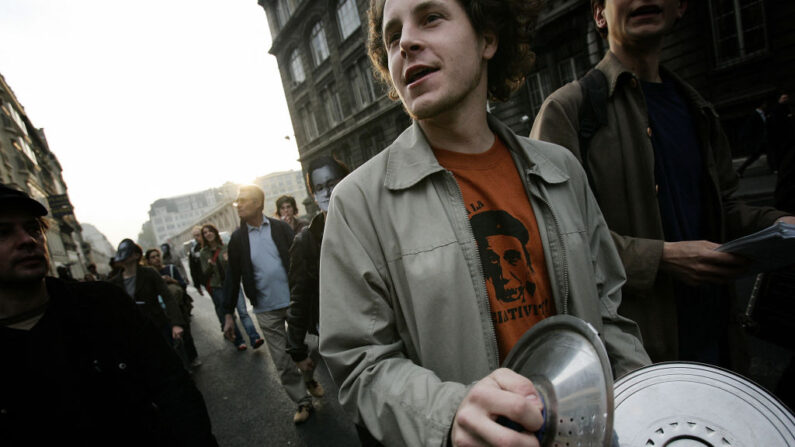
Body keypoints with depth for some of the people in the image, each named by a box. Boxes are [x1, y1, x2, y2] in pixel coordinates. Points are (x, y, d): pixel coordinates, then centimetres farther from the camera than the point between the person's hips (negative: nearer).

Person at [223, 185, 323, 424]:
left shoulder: (281, 228, -3)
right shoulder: (237, 238, 0)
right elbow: (233, 277, 4)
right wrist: (229, 314, 5)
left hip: (294, 301, 0)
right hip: (266, 310, 1)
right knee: (282, 361, 6)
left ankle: (309, 379, 43)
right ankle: (303, 402, 24)